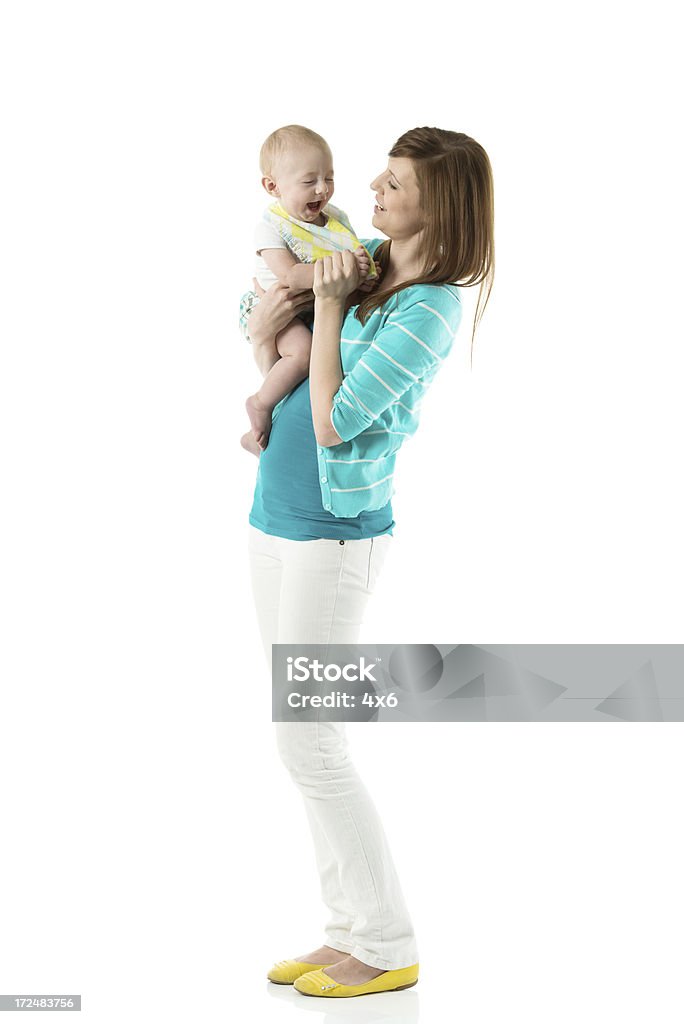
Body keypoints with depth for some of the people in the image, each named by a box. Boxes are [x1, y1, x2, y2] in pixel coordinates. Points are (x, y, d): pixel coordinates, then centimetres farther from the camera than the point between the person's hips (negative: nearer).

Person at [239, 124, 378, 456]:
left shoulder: (337, 217, 3)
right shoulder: (271, 227, -18)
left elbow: (356, 255, 10)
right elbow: (290, 275, -29)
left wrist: (362, 263, -15)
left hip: (321, 308, 8)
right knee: (304, 351, -33)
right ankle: (260, 404, -6)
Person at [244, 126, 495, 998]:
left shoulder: (428, 310, -18)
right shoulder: (363, 264, 7)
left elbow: (333, 422, -22)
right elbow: (260, 313, 20)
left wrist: (327, 305, -16)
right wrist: (266, 320, -3)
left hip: (333, 537, -9)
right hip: (275, 522, 9)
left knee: (309, 745, -3)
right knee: (306, 741, 12)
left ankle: (389, 947, 11)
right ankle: (351, 930, 23)